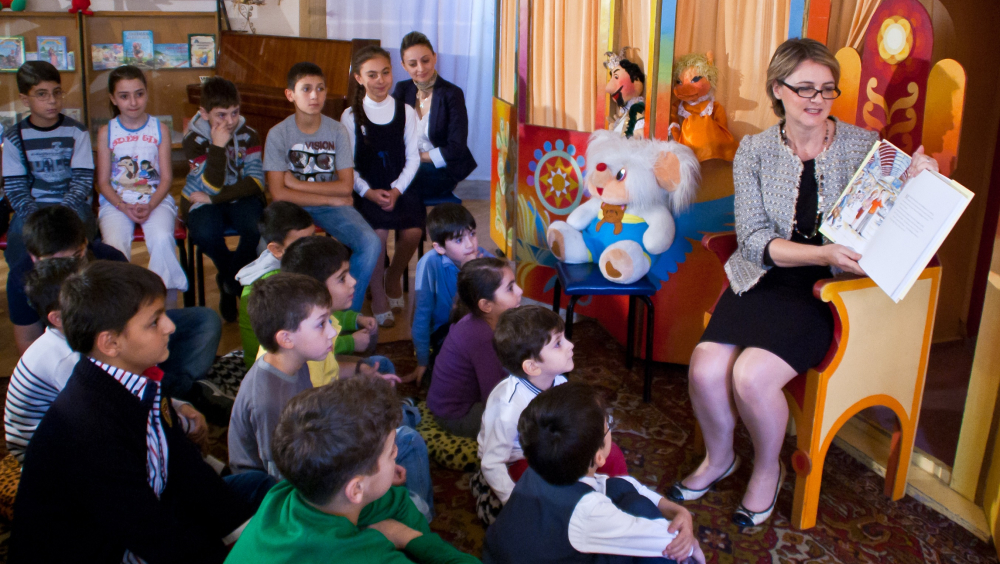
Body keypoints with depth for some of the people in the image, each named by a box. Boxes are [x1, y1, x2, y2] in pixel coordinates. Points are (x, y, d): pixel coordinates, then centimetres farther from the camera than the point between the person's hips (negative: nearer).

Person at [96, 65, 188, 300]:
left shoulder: (160, 129, 5)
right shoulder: (106, 132, 5)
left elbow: (166, 178, 2)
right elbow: (103, 182, 4)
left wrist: (150, 206, -14)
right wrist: (124, 207, -13)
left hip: (155, 199, 0)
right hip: (116, 202, 1)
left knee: (162, 239, -31)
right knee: (114, 244, -29)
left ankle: (168, 304, -16)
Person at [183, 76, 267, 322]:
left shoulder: (247, 134, -2)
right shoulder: (195, 138, -8)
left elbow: (255, 181, -10)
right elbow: (211, 186, -18)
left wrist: (215, 198, -16)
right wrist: (218, 146, -26)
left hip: (241, 198, 1)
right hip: (204, 201, -1)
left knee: (259, 227, -32)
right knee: (205, 233, -35)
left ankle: (230, 283, -3)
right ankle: (239, 279, -3)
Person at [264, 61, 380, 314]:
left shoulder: (337, 131, -3)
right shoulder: (278, 134, -8)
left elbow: (346, 186, -8)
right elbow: (278, 193, -14)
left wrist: (297, 183, -12)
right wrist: (331, 198, -13)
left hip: (332, 205, 2)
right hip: (292, 206, -1)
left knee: (371, 244, -24)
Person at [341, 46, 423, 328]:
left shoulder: (405, 112, 7)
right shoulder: (351, 116, 3)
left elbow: (412, 159, 5)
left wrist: (397, 190, -11)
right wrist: (369, 192, -15)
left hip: (399, 187, 2)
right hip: (367, 190, -2)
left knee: (413, 230, -23)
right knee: (378, 229, -29)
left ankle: (394, 277, 10)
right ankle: (377, 294, -8)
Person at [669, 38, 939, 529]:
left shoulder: (864, 146, -1)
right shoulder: (755, 151, 1)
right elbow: (753, 239, -6)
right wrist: (822, 253, -21)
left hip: (828, 290, -2)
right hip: (764, 279, 3)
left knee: (751, 376, -24)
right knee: (705, 369, -19)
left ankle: (768, 469, 9)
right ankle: (719, 457, 15)